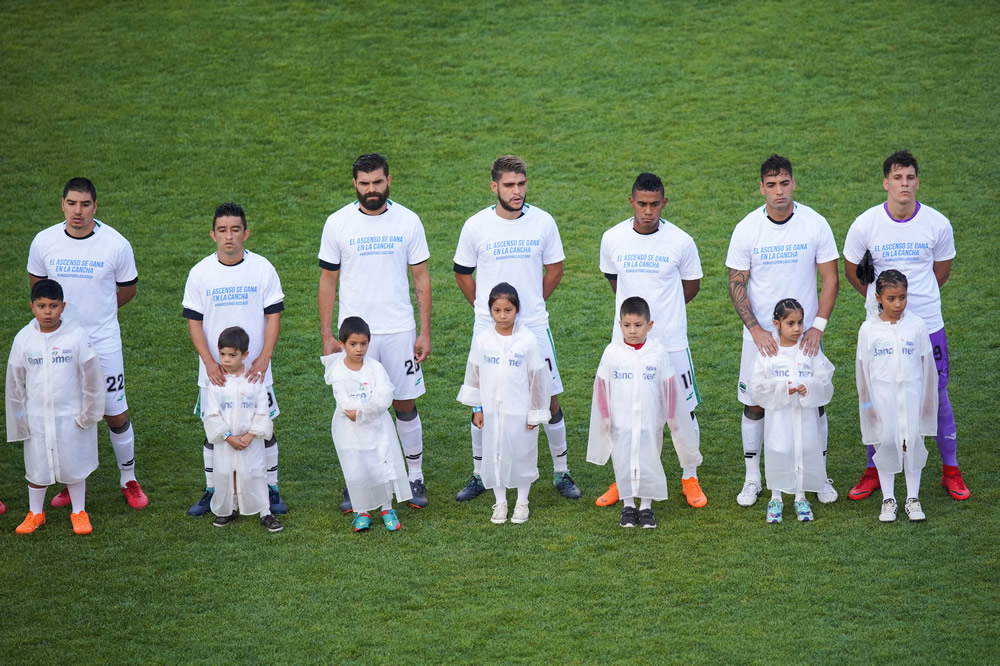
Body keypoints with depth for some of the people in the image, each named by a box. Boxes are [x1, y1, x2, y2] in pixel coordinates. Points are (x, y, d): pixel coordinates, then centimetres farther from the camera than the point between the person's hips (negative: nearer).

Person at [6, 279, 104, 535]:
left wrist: (88, 413, -2)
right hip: (36, 416, 2)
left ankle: (79, 512, 27)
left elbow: (91, 375, -5)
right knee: (36, 467, 12)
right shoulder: (23, 339, -5)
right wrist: (19, 418, 6)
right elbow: (15, 382, 4)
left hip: (70, 416, -2)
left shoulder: (76, 336, -12)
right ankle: (35, 514, 30)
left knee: (74, 466, 9)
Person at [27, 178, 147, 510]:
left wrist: (98, 309, 9)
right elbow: (36, 280, 13)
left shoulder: (116, 244, -11)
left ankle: (129, 481, 20)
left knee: (116, 415, 3)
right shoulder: (44, 242, -6)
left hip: (103, 343, -2)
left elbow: (128, 289, 4)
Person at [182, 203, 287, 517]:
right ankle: (211, 491, 21)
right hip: (215, 371, 1)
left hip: (255, 369, -1)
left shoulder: (262, 269, -4)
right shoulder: (200, 273, -2)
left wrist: (263, 359, -12)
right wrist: (209, 362, -12)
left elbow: (273, 316, -2)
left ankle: (271, 489, 19)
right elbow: (194, 322, 0)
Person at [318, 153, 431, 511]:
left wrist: (425, 332, 0)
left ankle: (415, 477, 19)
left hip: (399, 331, 0)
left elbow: (421, 278, 4)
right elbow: (327, 280, 3)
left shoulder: (408, 221, -1)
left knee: (405, 404, 5)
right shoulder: (338, 223, -3)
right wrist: (326, 336, -1)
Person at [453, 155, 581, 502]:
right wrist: (485, 307, 7)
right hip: (488, 329, 0)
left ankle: (561, 473, 17)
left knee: (549, 399, 3)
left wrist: (532, 304, 10)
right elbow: (462, 272, 8)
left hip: (534, 328, 1)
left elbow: (554, 269, 10)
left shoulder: (543, 222, -4)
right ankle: (479, 475, 20)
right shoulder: (476, 226, -6)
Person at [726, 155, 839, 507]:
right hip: (760, 333, 0)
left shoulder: (815, 224, -7)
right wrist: (755, 329, -14)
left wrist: (818, 326, -12)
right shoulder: (746, 229, -7)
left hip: (805, 332, 0)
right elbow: (736, 284, -3)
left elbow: (830, 278, -2)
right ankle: (752, 478, 18)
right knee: (755, 403, 5)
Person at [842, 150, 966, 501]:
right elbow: (852, 270, 8)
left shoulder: (938, 224, -6)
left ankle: (950, 470, 23)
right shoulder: (865, 225, -9)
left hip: (928, 325, 0)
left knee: (937, 396, 7)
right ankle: (874, 470, 23)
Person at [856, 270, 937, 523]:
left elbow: (926, 364, 4)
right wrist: (867, 402, 3)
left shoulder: (916, 325, -3)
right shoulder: (869, 329, -3)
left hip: (911, 392, 0)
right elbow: (863, 369, 3)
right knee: (886, 443, 3)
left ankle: (913, 499, 16)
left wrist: (927, 398, 5)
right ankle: (888, 499, 15)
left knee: (913, 443, 4)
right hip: (882, 394, 0)